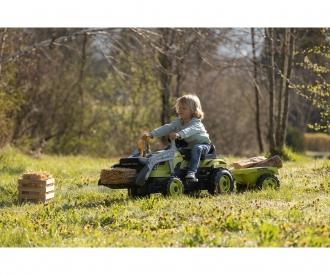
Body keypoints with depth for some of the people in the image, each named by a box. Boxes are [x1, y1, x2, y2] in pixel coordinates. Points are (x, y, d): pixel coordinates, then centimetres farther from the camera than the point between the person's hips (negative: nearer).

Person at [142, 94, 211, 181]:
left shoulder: (196, 123, -23)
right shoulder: (179, 122, -2)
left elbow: (190, 130, -45)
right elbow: (167, 128, -13)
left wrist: (178, 134, -66)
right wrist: (151, 134, -28)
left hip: (203, 145, -7)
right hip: (188, 145, 7)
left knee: (196, 148, -38)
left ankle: (192, 172, -45)